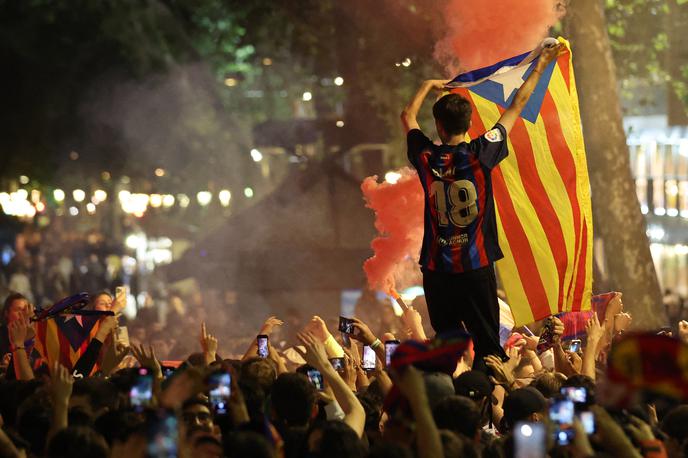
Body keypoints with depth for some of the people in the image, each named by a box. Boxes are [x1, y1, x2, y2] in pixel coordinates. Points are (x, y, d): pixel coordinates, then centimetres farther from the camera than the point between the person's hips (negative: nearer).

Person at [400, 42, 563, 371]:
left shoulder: (426, 158, -3)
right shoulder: (480, 154, -7)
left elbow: (408, 116, 19)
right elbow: (516, 107, 4)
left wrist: (428, 86, 33)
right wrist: (539, 68, 15)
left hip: (436, 270, 2)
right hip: (476, 267, -2)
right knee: (487, 344, 0)